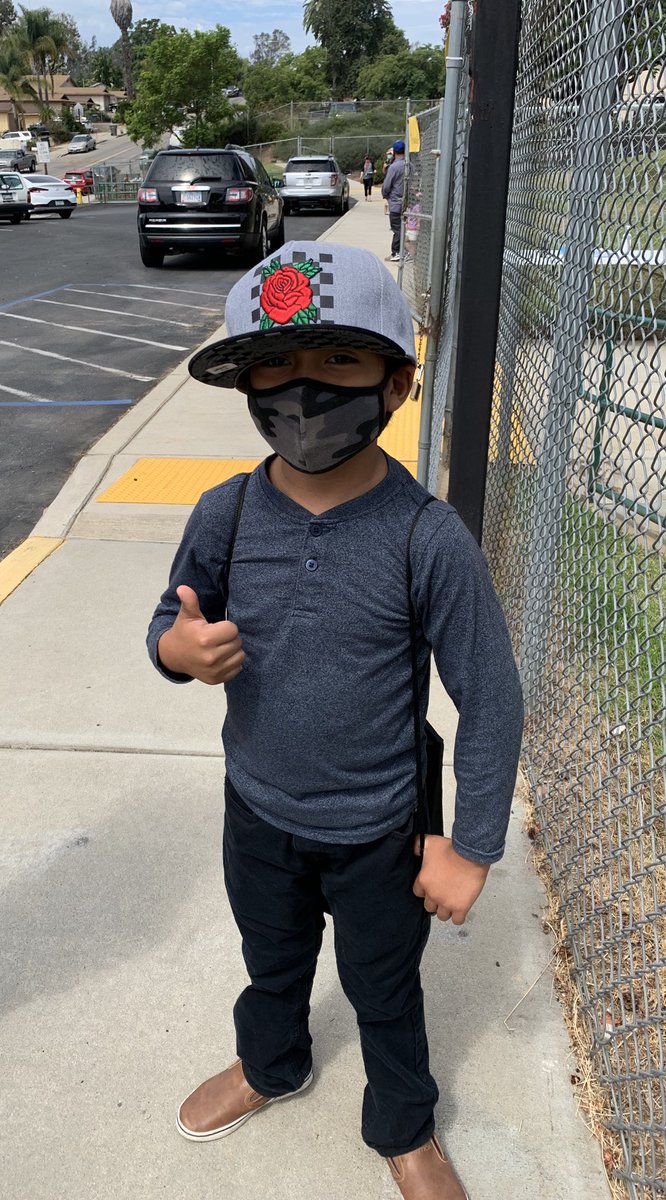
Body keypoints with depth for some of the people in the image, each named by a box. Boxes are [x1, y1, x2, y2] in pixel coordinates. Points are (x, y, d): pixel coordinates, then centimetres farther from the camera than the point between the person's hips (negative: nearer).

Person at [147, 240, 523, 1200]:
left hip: (376, 832, -3)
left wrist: (472, 846, -11)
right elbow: (173, 620, 1)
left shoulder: (428, 537, -25)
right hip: (257, 812, 3)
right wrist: (177, 646, -24)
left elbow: (491, 701, -16)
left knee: (385, 992, 23)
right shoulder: (225, 514, -15)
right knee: (272, 962, 31)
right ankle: (270, 1065, 63)